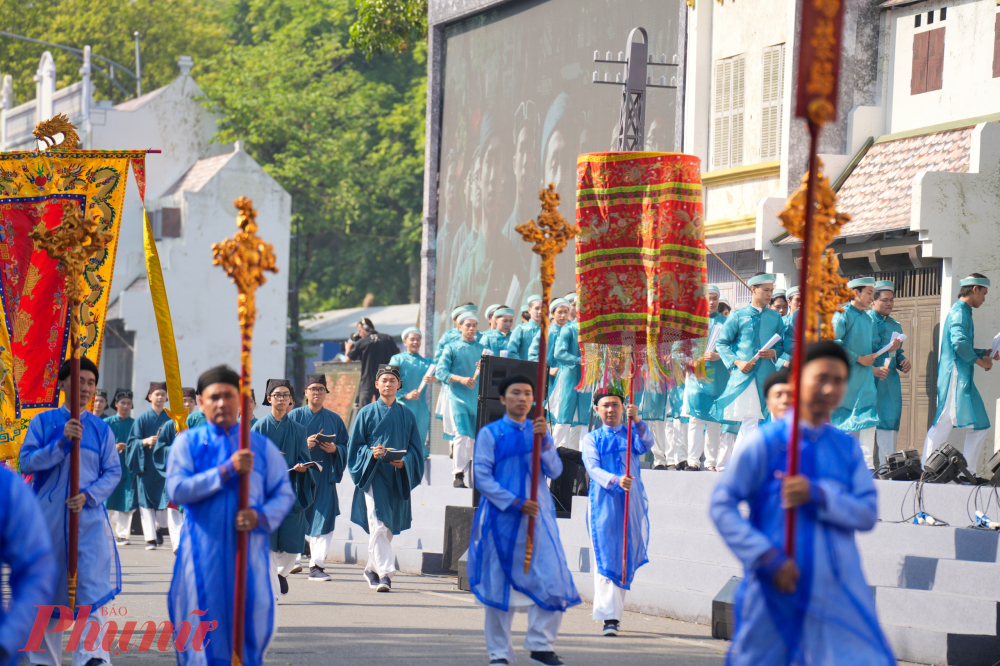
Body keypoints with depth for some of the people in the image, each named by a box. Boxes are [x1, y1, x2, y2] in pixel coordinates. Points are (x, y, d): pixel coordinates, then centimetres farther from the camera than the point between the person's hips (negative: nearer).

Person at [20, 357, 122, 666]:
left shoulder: (101, 429, 8)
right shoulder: (43, 422, 5)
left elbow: (113, 472, 6)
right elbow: (26, 462, -4)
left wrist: (89, 495, -11)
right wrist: (62, 442, -16)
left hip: (89, 518, 0)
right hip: (48, 517, 0)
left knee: (92, 589, -13)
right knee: (46, 592, 7)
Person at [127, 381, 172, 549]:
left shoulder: (170, 419, 9)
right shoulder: (142, 419, 3)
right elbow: (133, 441, -1)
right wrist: (145, 442, -20)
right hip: (147, 466, -2)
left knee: (165, 500, -2)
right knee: (147, 501, -5)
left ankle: (158, 527, 26)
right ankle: (150, 537, -2)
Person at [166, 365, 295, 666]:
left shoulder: (262, 445, 9)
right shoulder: (187, 442, 5)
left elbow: (285, 493, 9)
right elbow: (177, 490, -8)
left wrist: (262, 517, -12)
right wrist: (227, 471, -14)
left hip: (250, 548, 2)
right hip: (203, 549, -1)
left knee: (251, 627, 0)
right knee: (206, 625, -3)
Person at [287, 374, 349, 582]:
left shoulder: (334, 419, 12)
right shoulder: (294, 416, 6)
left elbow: (346, 447, 11)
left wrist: (334, 449, -9)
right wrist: (304, 444, -16)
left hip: (324, 477, 1)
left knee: (324, 517, -11)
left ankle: (316, 564, -12)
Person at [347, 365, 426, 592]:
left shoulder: (406, 415, 10)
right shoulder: (366, 413, 4)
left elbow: (416, 448, 10)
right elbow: (355, 446, 3)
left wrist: (404, 461, -10)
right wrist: (371, 454, -16)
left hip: (397, 479, 3)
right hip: (373, 476, -3)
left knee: (387, 528, 9)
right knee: (378, 525, -15)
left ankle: (372, 569, 26)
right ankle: (385, 573, -20)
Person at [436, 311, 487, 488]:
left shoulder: (482, 349, 15)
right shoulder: (452, 347, 5)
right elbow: (441, 371, -5)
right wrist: (461, 379, -19)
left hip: (477, 398, 4)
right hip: (458, 396, -4)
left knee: (476, 436, 6)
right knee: (462, 434, -15)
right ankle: (458, 475, -16)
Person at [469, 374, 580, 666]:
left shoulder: (539, 431, 12)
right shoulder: (490, 433, 2)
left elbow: (555, 471, 3)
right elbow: (483, 478, -3)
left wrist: (544, 440, -12)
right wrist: (514, 503, -12)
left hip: (538, 514, 3)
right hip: (501, 516, -3)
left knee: (551, 579, -8)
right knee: (499, 583, 0)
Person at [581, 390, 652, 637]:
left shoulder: (632, 434, 10)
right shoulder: (592, 438, 7)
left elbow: (646, 444, -12)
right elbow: (593, 468, -7)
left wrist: (637, 421, -31)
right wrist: (616, 481, -26)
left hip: (632, 503, 2)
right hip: (602, 503, -2)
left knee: (627, 556, 6)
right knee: (605, 558, -10)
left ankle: (614, 606, 23)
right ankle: (609, 617, -15)